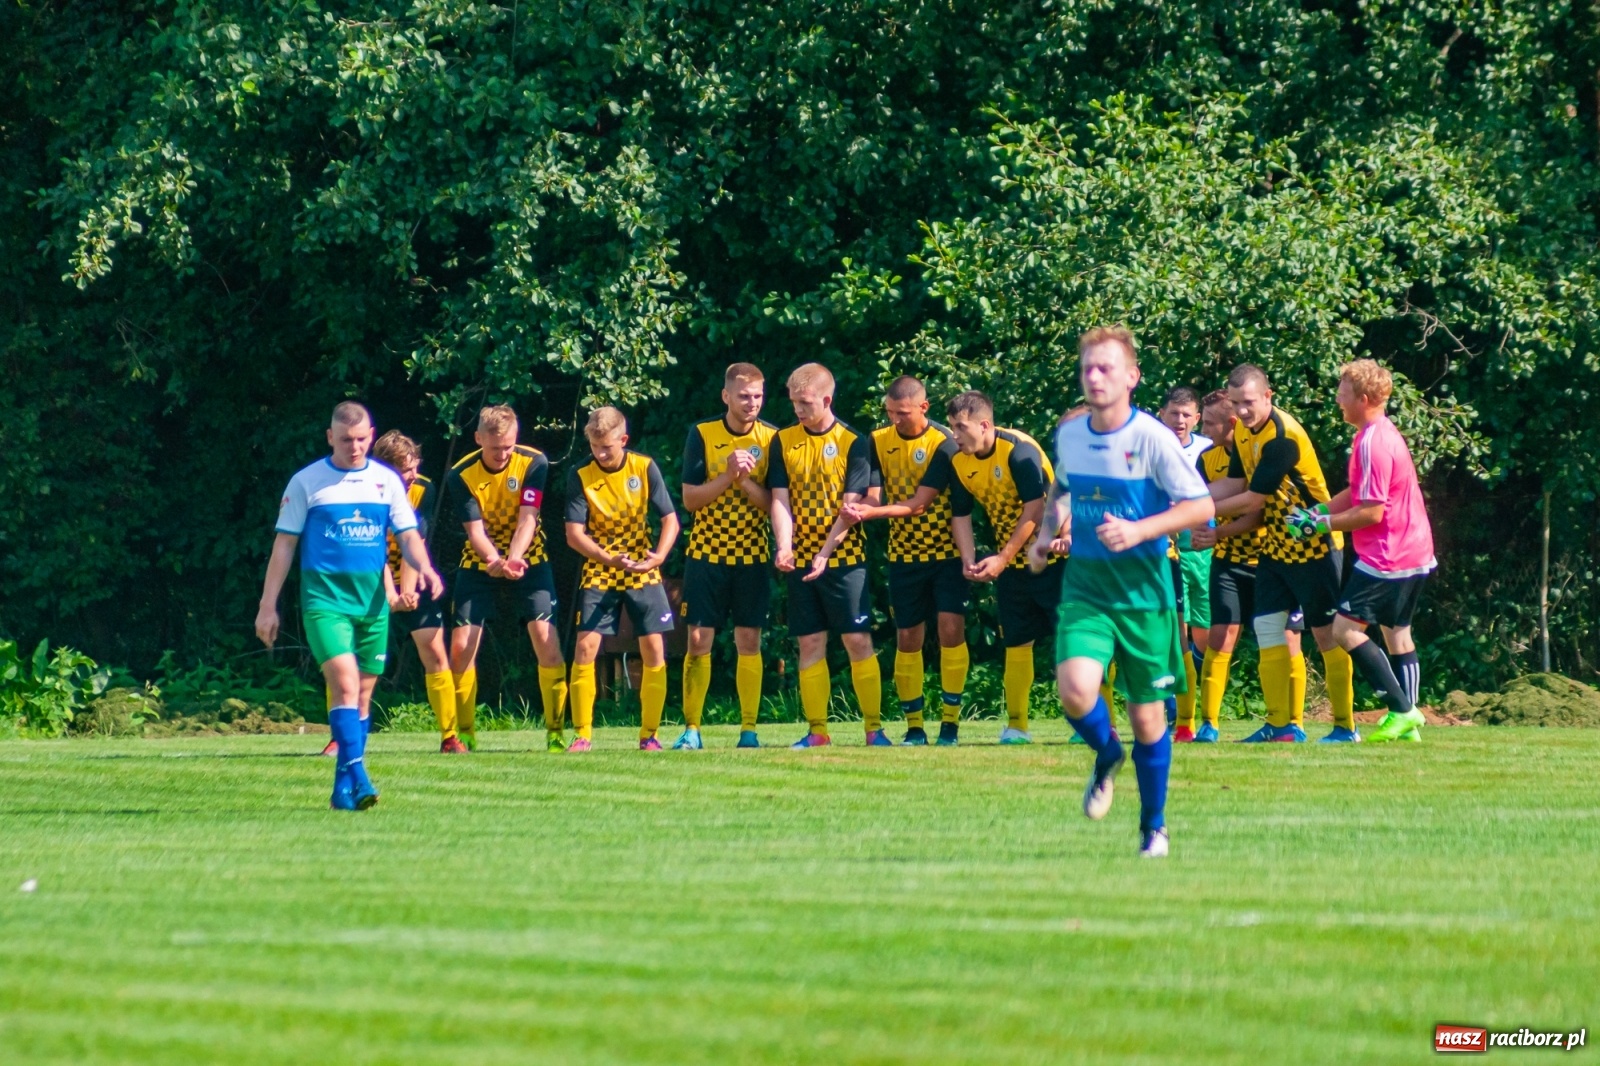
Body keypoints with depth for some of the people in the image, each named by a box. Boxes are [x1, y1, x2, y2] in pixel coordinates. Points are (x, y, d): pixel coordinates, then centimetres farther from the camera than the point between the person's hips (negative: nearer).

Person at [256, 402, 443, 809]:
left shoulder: (387, 481, 8)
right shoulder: (306, 482, 1)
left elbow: (408, 535, 8)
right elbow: (284, 544, 3)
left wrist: (424, 567, -15)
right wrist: (268, 606, 2)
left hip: (373, 601, 4)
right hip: (325, 599, -4)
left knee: (363, 694, 6)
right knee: (345, 685, -20)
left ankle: (344, 786, 15)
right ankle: (357, 775, -26)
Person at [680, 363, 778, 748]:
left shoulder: (771, 439, -2)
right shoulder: (701, 435, -4)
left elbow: (774, 503, -5)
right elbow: (690, 498, -7)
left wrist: (746, 480, -21)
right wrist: (728, 476, -20)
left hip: (753, 556, 1)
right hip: (706, 554, -1)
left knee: (749, 641, 2)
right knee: (698, 641, -2)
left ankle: (749, 728, 8)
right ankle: (691, 728, 2)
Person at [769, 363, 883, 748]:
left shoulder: (852, 443, -4)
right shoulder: (784, 441, 6)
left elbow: (850, 508, -8)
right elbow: (780, 499, 1)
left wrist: (825, 554, -18)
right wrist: (784, 546, -16)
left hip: (844, 558, -3)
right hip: (800, 561, 3)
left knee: (858, 641, -5)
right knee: (810, 644, 4)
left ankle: (874, 728, -3)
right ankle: (816, 731, 7)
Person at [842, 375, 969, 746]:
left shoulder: (943, 444, -14)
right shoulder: (879, 442, 0)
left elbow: (919, 503, -19)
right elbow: (873, 494, -6)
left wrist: (874, 512, -31)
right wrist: (859, 510, -30)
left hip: (946, 552, -4)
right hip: (904, 555, 4)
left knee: (951, 629, -13)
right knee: (907, 639, 4)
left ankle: (950, 722, -7)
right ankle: (914, 726, 12)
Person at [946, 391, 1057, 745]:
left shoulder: (1019, 450, -21)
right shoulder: (960, 463, -1)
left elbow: (1035, 509, -23)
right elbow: (960, 516, 6)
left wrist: (1002, 558, -24)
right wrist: (969, 559, -11)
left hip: (1051, 554, -6)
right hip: (1011, 565, 6)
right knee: (1016, 642, 7)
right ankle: (1016, 725, 12)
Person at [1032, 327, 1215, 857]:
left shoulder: (1152, 438, -12)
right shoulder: (1069, 434, 3)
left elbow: (1202, 506, -12)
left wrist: (1140, 530, -23)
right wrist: (1047, 531, 7)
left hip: (1142, 590, -3)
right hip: (1084, 588, 3)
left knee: (1147, 715, 4)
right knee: (1075, 689, -21)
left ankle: (1154, 826, 23)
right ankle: (1106, 756, 13)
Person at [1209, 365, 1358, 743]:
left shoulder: (1283, 437, -25)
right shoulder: (1243, 430, 2)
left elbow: (1254, 498, -22)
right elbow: (1235, 482, 8)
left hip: (1312, 546, -8)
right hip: (1274, 545, 8)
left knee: (1327, 635, -2)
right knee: (1268, 630, 3)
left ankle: (1345, 726, 5)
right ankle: (1280, 724, 7)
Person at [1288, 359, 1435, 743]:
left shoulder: (1371, 443, -19)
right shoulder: (1385, 434, 12)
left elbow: (1371, 512, -21)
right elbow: (1360, 494, 18)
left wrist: (1321, 524, -14)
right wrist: (1317, 510, 8)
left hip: (1387, 556, -10)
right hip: (1414, 552, 11)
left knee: (1346, 628, -9)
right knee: (1396, 631, 16)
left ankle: (1401, 710, -11)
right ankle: (1408, 722, 17)